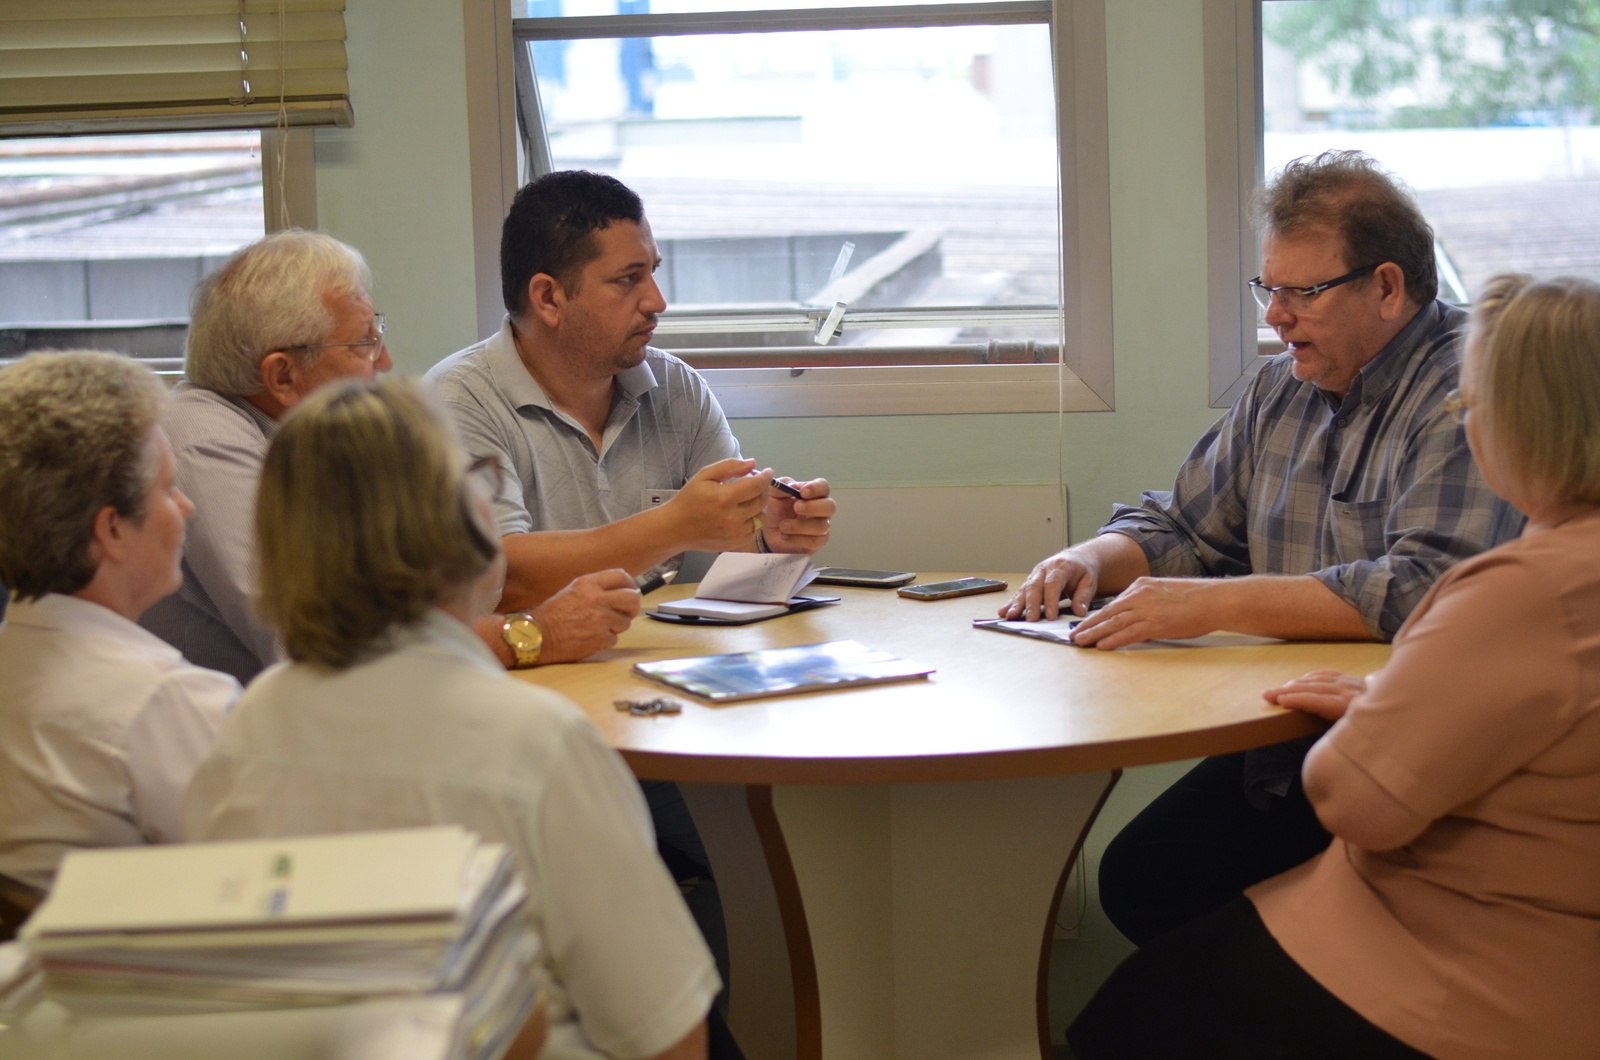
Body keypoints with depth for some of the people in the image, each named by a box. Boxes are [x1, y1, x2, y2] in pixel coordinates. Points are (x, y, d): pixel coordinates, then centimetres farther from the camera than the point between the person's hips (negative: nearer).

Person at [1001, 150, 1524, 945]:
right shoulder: (1285, 387, 14)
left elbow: (1431, 590, -28)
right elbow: (1181, 527, 23)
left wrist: (1215, 602, -29)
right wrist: (1092, 560, 0)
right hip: (1283, 742, 8)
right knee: (1136, 878, -10)